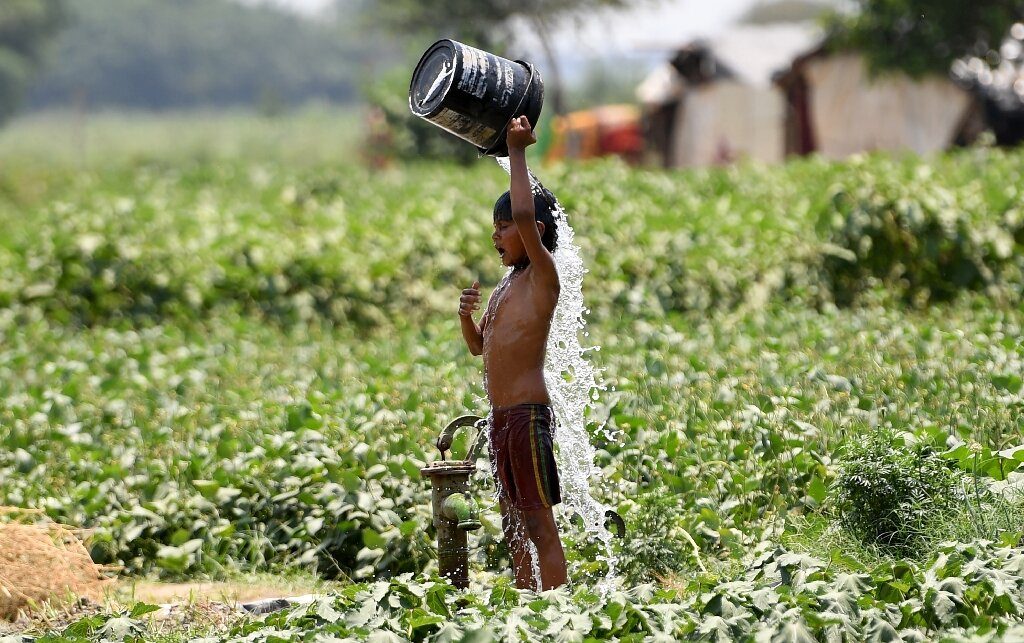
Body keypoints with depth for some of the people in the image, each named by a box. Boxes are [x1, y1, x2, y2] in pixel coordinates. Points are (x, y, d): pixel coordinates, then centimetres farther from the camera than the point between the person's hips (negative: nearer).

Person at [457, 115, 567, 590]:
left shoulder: (542, 275, -7)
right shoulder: (505, 286, 18)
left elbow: (525, 216, -24)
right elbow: (479, 346, 28)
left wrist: (517, 151, -15)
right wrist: (466, 315, 7)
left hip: (528, 414, -9)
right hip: (501, 418, 9)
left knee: (539, 523, -9)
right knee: (515, 525, 11)